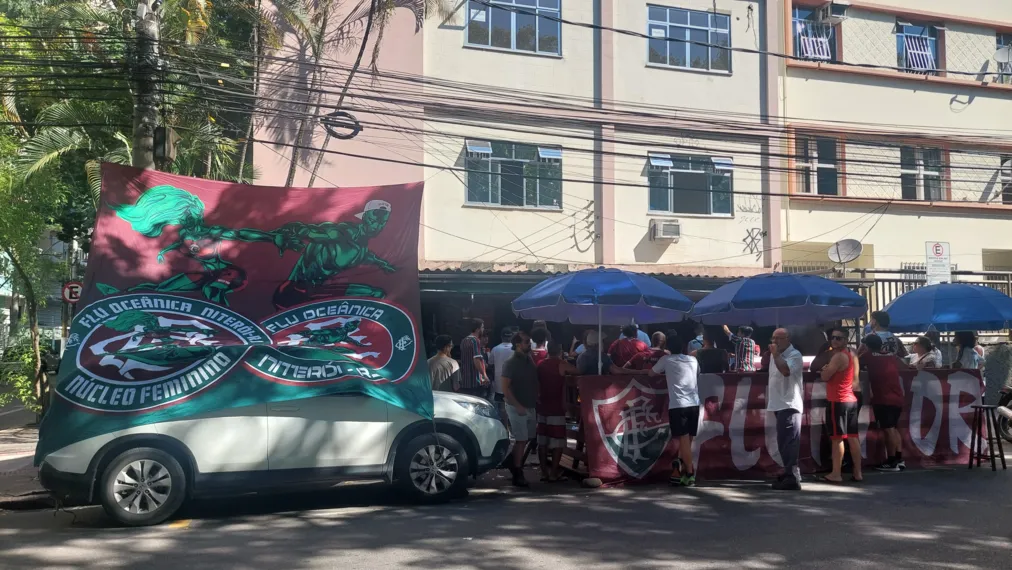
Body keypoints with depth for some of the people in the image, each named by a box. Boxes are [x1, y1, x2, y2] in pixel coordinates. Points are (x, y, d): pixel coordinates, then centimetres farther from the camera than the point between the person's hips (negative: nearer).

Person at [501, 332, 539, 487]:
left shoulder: (529, 360, 9)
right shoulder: (510, 363, -11)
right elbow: (505, 388, -15)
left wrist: (536, 400, 5)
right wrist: (518, 406, -20)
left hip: (530, 406, 7)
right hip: (517, 407, -7)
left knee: (524, 440, 10)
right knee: (521, 440, -6)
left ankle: (515, 467, 23)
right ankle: (517, 475, 0)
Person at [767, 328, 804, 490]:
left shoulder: (794, 355, -12)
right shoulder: (776, 355, 16)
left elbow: (786, 370, -31)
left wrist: (776, 354, -19)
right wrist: (769, 396, 22)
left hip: (789, 404, -9)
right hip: (779, 404, 9)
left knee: (788, 442, -12)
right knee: (785, 442, 15)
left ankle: (793, 478, -11)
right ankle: (789, 473, 23)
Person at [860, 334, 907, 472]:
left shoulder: (869, 356, -2)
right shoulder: (892, 357, 13)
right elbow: (904, 367, 32)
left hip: (883, 400, -6)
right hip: (897, 398, 6)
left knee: (888, 430, -5)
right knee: (893, 428, 17)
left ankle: (892, 462, -4)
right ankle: (899, 459, 17)